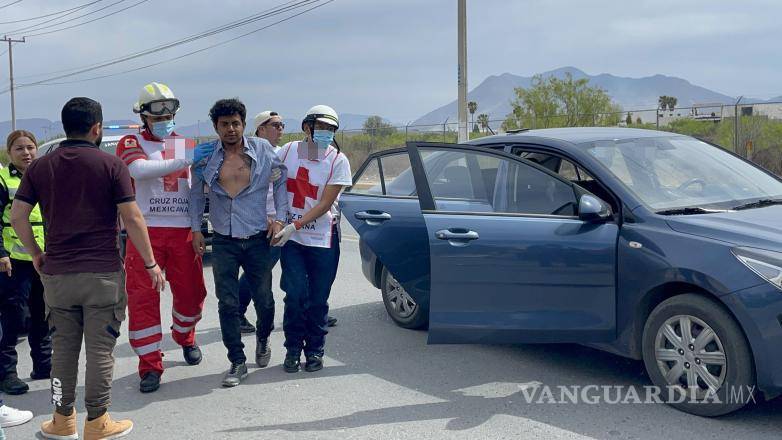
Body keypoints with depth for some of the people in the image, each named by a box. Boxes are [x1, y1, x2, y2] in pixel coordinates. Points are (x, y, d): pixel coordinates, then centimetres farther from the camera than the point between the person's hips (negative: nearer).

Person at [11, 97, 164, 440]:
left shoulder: (40, 167, 5)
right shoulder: (111, 164, -6)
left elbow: (17, 216, 2)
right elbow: (132, 219, -9)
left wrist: (36, 254, 15)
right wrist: (151, 263, -2)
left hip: (57, 273, 4)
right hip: (103, 273, -3)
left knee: (63, 348, 14)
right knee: (100, 349, 4)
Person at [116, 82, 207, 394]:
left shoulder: (188, 145, 14)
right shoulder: (131, 144, 2)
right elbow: (139, 170, -20)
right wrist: (185, 161, -27)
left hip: (184, 231, 3)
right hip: (146, 231, -3)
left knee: (191, 292, 10)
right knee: (142, 297, -3)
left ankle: (185, 336, 39)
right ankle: (150, 365, 7)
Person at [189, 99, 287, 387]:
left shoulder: (262, 149, -3)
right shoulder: (204, 155, 0)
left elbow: (281, 181, 7)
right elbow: (196, 193, 11)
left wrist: (279, 218, -1)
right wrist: (196, 228, 6)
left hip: (258, 239, 0)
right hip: (224, 241, 0)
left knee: (263, 299, 8)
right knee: (228, 304, -1)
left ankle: (263, 340, 38)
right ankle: (237, 362, 9)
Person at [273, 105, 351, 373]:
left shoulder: (338, 161, -7)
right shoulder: (288, 152, -1)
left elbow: (325, 204, -12)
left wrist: (294, 226, -19)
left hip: (323, 240, -1)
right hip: (291, 238, 1)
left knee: (318, 300, 5)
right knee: (296, 295, -6)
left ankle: (315, 349, 21)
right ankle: (293, 348, 13)